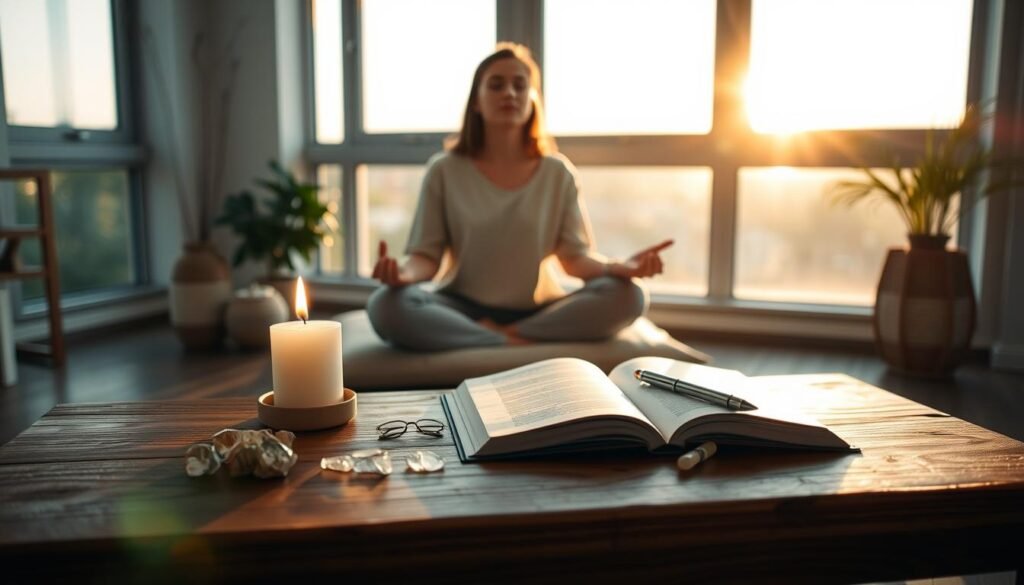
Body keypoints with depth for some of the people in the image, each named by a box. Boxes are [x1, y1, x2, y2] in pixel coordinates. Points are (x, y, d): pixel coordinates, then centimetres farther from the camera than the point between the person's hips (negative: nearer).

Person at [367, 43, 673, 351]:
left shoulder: (558, 173, 4)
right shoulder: (444, 171, 2)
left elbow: (575, 257, 1)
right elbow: (426, 255, -1)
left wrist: (618, 266, -21)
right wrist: (404, 272, -26)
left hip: (538, 312, 2)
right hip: (464, 309, -1)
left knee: (628, 295, -25)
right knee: (386, 305, -31)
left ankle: (497, 338, -23)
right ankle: (518, 344, -28)